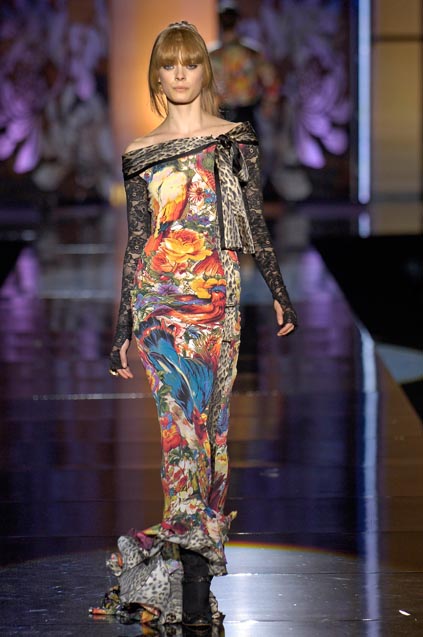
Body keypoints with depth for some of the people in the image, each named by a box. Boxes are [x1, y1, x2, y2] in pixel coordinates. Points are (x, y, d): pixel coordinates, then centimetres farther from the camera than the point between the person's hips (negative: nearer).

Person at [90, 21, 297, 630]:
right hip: (157, 292, 0)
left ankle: (196, 543, 7)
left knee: (211, 419, -1)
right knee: (181, 417, -11)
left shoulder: (236, 139, 9)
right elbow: (135, 242, 12)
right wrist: (122, 328, 11)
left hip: (218, 292, 1)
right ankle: (190, 573, -12)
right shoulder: (140, 154, 11)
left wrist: (280, 293, 5)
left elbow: (254, 224, 10)